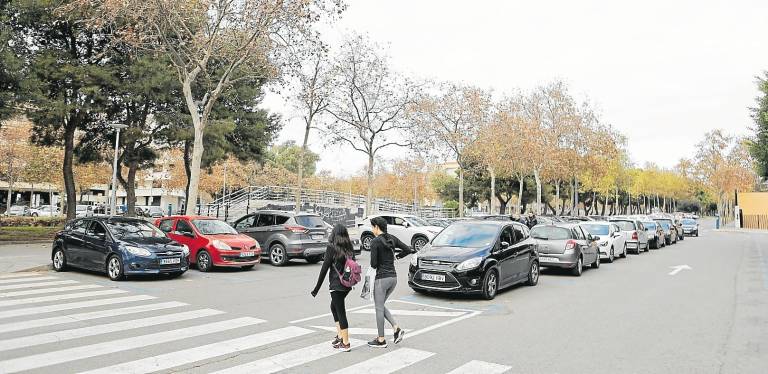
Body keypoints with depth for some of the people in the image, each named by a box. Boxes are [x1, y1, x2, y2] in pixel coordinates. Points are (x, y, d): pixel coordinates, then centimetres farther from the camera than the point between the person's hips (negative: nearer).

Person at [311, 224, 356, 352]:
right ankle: (340, 336, 26)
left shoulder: (332, 248, -11)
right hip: (347, 284, 7)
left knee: (341, 312, 0)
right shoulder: (349, 248, 4)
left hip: (337, 284, -7)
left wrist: (317, 288, -6)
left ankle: (345, 343, 6)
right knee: (334, 307, 24)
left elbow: (325, 268, -11)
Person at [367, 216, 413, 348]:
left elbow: (373, 264, -15)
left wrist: (375, 265, 8)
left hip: (382, 278, -7)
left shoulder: (375, 242, -14)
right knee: (381, 305, 21)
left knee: (379, 308, 5)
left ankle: (381, 340, 13)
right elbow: (408, 250, 7)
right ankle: (397, 329, 9)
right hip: (393, 277, 7)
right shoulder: (392, 239, 6)